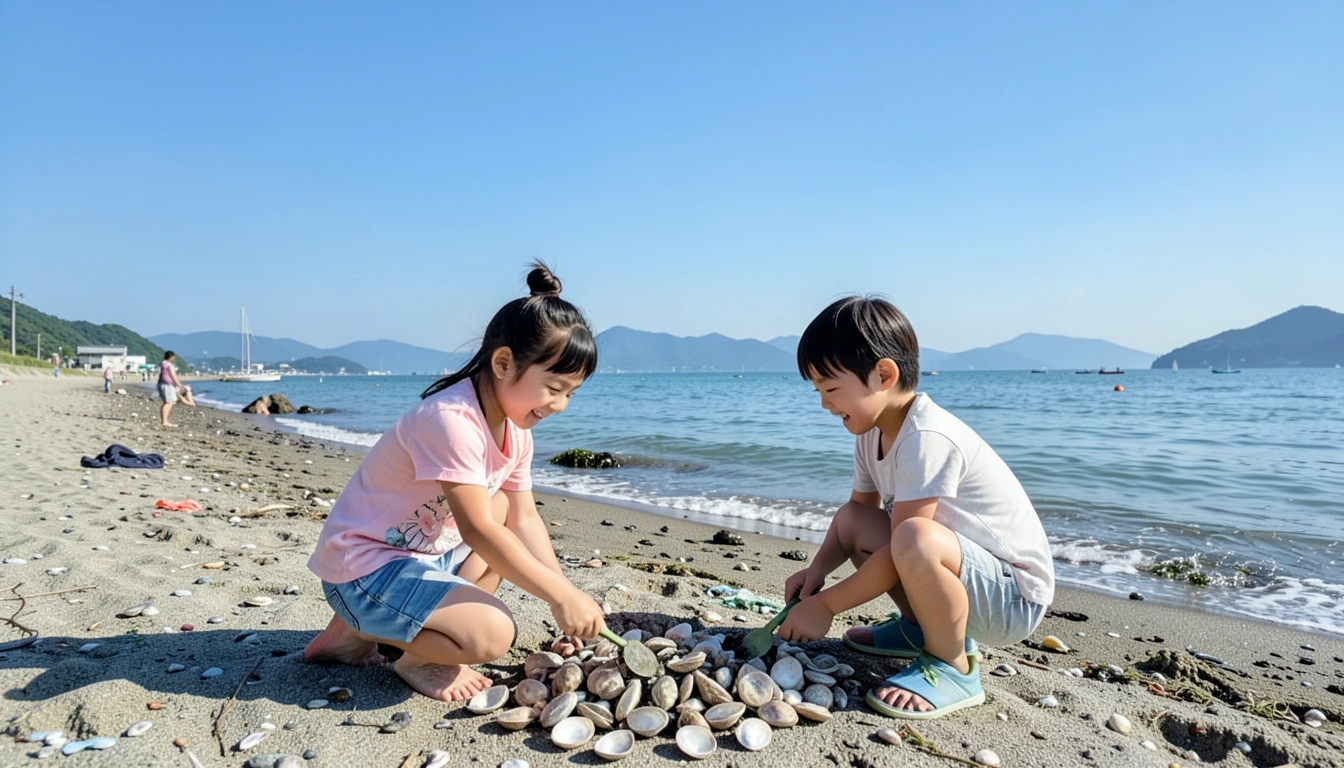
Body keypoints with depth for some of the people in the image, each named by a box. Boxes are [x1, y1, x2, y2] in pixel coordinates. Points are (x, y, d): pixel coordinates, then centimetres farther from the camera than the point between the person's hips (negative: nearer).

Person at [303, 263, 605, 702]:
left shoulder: (516, 428, 1)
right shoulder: (451, 419, -27)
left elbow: (524, 517, 3)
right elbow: (477, 530, -30)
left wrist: (563, 592, -6)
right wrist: (561, 596, -27)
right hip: (365, 567, -10)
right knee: (492, 634, -26)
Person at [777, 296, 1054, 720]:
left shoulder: (926, 438, -28)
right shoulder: (872, 432, 0)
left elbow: (904, 547, -27)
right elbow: (860, 507, 10)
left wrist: (824, 604, -17)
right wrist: (817, 569, -7)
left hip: (1015, 598, -9)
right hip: (965, 572, 9)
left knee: (916, 539, -37)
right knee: (850, 522, 2)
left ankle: (952, 667, -10)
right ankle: (921, 626, 17)